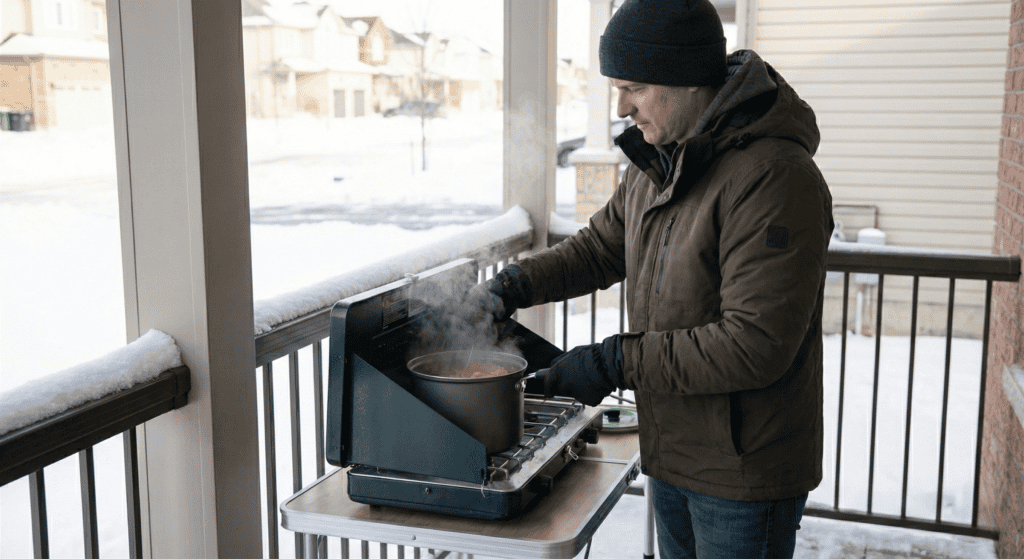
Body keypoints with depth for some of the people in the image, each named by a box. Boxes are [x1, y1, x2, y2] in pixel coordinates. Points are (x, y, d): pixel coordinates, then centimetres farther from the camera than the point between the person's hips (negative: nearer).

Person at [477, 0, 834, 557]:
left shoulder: (774, 178, -25)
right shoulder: (656, 161, 4)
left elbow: (756, 346, -29)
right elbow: (601, 247, 16)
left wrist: (616, 362, -25)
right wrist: (517, 283, 0)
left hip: (745, 472, -8)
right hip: (671, 453, 8)